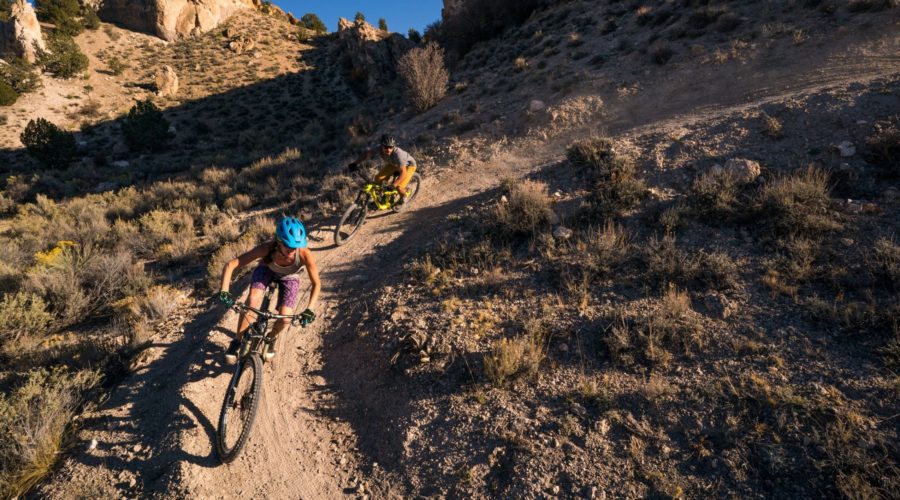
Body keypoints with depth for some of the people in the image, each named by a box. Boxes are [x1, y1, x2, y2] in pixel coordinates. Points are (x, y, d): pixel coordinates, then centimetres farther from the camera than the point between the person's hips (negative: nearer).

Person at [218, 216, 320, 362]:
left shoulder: (304, 254, -39)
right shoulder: (267, 249, -39)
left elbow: (316, 283, -27)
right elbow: (230, 265, -33)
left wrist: (309, 309, -37)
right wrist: (224, 291, -44)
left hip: (289, 278, 0)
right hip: (266, 270, 0)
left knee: (285, 318, -15)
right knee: (252, 300, -28)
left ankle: (271, 338, 21)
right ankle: (236, 342, -5)